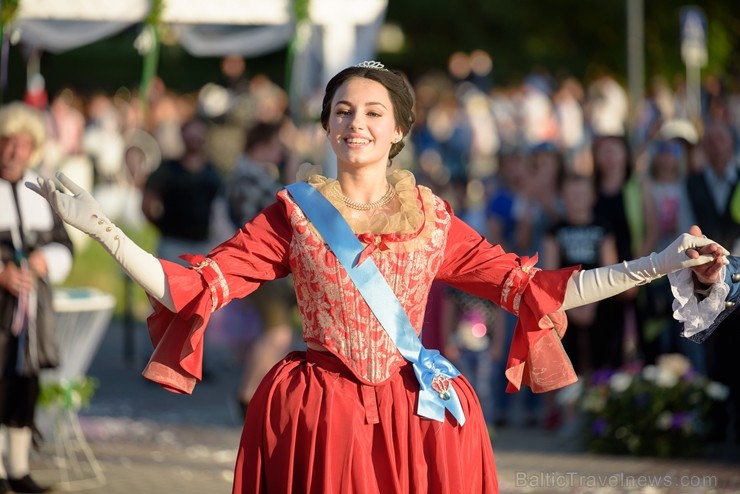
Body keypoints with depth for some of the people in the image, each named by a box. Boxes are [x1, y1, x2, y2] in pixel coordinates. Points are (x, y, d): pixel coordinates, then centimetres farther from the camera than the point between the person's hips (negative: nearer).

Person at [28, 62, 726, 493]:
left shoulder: (430, 220, 7)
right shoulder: (295, 213, 3)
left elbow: (526, 285, 5)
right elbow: (192, 287, -3)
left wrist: (660, 264, 1)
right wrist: (98, 226, -13)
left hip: (415, 417, 1)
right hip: (317, 418, -1)